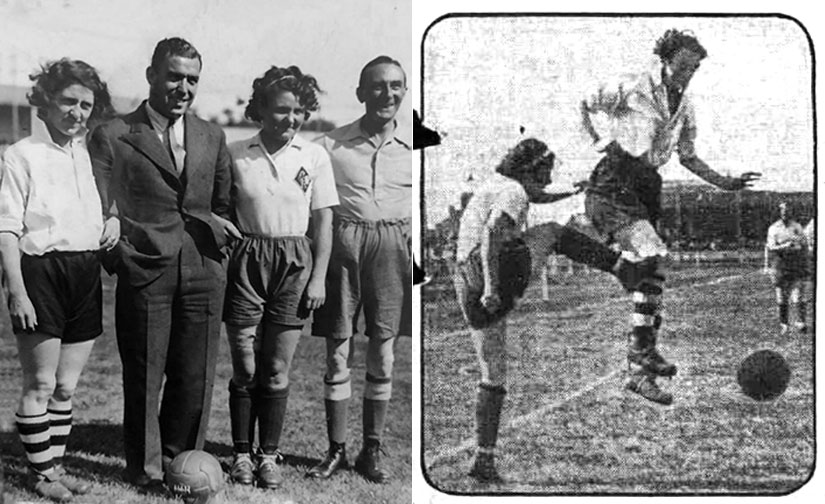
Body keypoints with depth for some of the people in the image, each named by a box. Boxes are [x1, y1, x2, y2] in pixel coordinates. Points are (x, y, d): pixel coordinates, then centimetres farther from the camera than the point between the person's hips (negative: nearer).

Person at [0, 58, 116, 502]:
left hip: (85, 274, 6)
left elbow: (104, 207, 26)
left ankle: (56, 463, 24)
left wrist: (112, 220, 3)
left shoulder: (89, 154, 12)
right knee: (41, 385, 1)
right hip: (41, 272, -6)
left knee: (66, 386, 12)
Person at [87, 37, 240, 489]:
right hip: (145, 271, -3)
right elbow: (101, 215, -2)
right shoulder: (112, 137, 1)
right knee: (144, 378, 5)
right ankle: (145, 468, 21)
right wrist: (120, 257, -11)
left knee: (195, 379, 8)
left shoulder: (212, 138, 15)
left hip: (203, 271, 4)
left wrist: (214, 224, 6)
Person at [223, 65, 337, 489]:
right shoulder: (236, 154, -1)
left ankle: (269, 455, 17)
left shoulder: (315, 156, 1)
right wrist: (221, 266, -5)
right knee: (245, 369, 3)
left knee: (277, 371, 5)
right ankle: (242, 453, 17)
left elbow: (323, 222, 3)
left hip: (295, 263, 1)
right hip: (247, 260, 0)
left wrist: (319, 278, -2)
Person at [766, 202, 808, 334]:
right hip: (780, 265, 0)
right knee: (781, 298, 3)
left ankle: (801, 322, -10)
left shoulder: (797, 227, 7)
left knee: (797, 297, -10)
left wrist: (805, 267, 6)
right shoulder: (773, 228, 4)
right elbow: (771, 247, -3)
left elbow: (804, 247, 9)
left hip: (796, 266, 0)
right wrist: (784, 246, -20)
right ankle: (783, 324, 12)